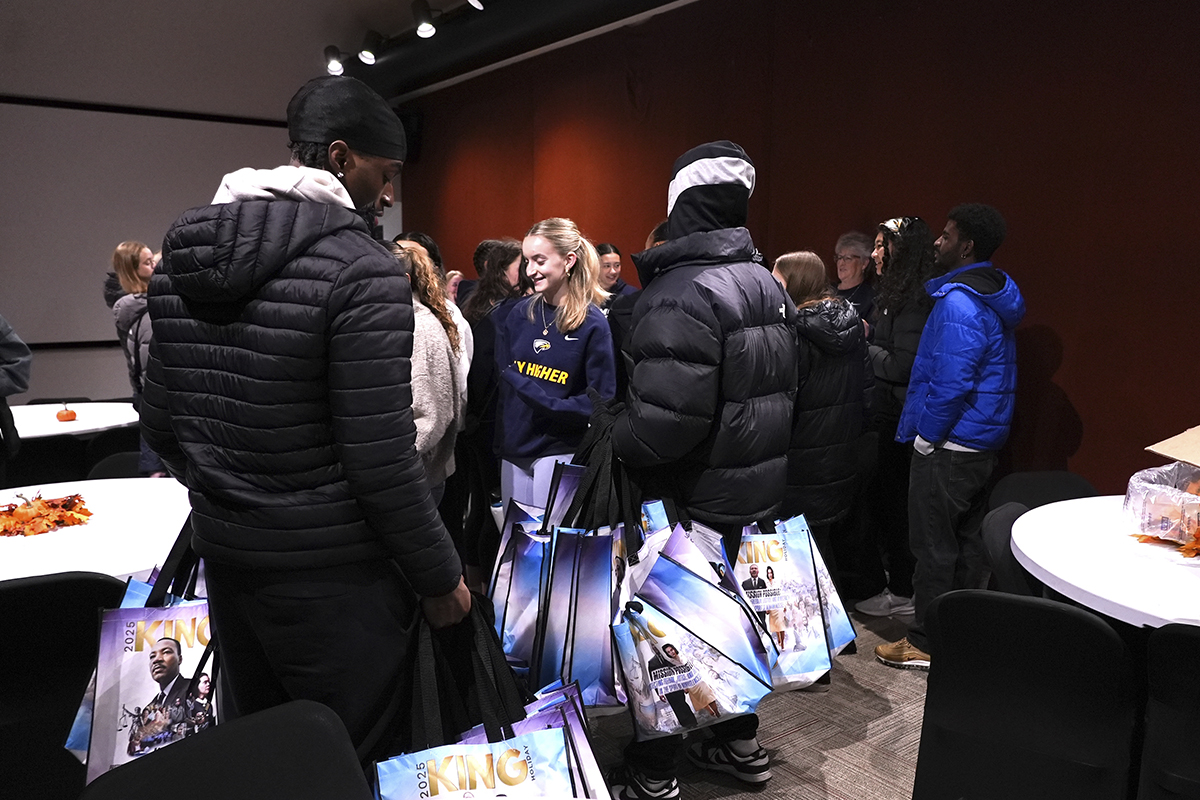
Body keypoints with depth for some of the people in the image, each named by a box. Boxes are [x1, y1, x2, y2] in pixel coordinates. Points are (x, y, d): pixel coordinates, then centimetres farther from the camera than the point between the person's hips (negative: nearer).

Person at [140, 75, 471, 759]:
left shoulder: (180, 254, 5)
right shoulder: (363, 271, -18)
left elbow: (160, 425, 10)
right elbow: (381, 460, -20)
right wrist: (440, 579, -7)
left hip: (222, 550, 8)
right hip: (330, 573, -7)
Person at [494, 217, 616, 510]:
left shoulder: (592, 324, -10)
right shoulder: (520, 313, 5)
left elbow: (602, 401, -11)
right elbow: (502, 382, 9)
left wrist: (549, 404, -22)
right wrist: (499, 446, 4)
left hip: (559, 451, -5)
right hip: (514, 449, 5)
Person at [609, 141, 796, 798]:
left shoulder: (680, 291, -21)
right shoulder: (765, 282, 9)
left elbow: (666, 418, -30)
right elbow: (780, 390, 17)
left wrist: (611, 438, -13)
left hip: (692, 498, -9)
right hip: (754, 493, 9)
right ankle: (740, 744, 38)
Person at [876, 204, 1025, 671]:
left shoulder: (957, 302, -20)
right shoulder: (997, 295, 12)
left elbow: (949, 382, -25)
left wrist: (925, 435, -14)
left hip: (948, 445, -10)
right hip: (983, 443, 10)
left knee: (934, 547, 0)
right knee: (966, 540, 17)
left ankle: (926, 644, 11)